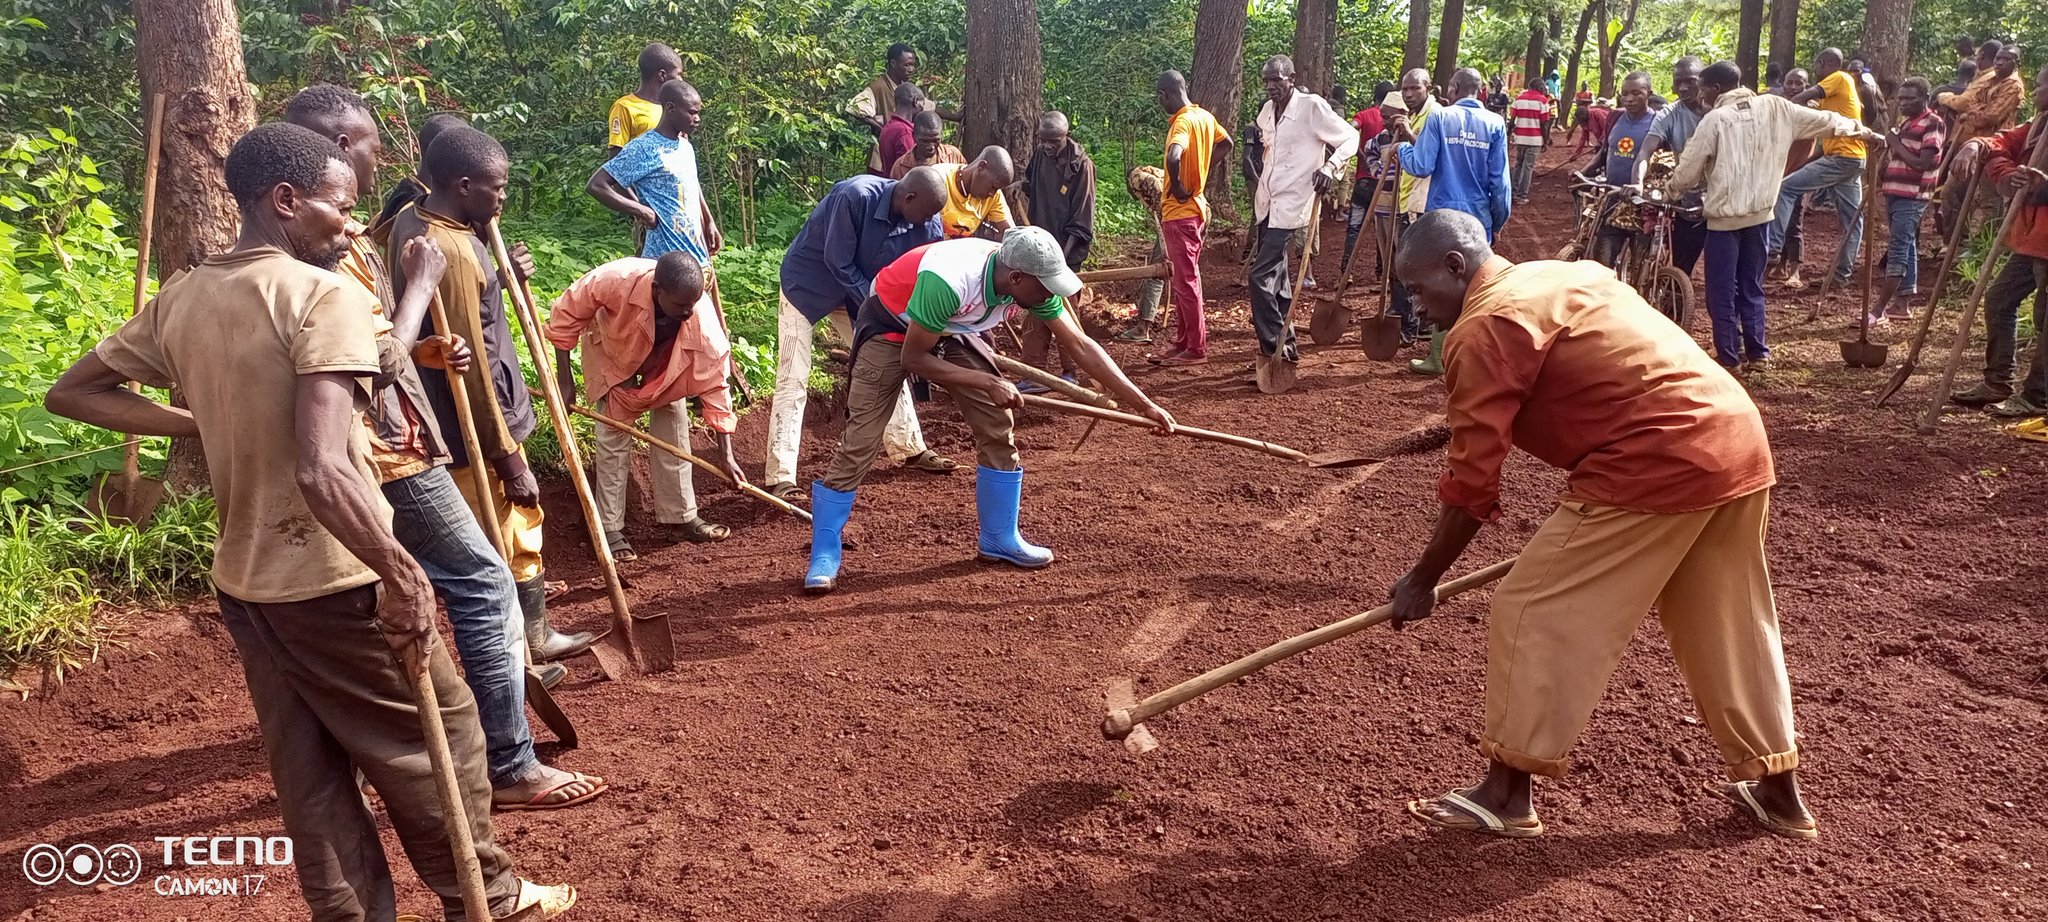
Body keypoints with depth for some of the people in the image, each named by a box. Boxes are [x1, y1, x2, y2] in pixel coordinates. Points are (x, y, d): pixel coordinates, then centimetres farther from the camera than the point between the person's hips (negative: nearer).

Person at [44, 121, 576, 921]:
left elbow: (71, 394, 15)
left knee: (307, 768, 15)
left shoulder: (180, 300, 4)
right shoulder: (326, 294, -19)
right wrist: (402, 574, -22)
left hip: (243, 580, 7)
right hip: (334, 582, -7)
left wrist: (206, 428, 14)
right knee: (439, 728, 11)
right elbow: (323, 473, -30)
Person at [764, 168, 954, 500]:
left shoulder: (924, 222, -14)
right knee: (793, 380, -10)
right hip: (807, 285, -7)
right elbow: (838, 262, -28)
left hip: (858, 292, 7)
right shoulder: (856, 196, -33)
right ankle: (780, 477, -10)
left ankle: (910, 449, 24)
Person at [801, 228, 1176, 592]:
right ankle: (824, 556, -1)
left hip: (951, 329, 6)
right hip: (891, 326, -6)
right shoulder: (948, 282, -41)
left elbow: (1080, 345, -15)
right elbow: (912, 358, -30)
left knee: (997, 427, -2)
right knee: (859, 442, -12)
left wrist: (1144, 405, -15)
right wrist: (988, 383, -31)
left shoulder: (1030, 282, -22)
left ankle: (999, 538, 13)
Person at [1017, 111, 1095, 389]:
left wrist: (1064, 255, -19)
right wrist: (1020, 187, 7)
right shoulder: (1039, 154, 3)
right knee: (1035, 312, 4)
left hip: (1066, 251, -5)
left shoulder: (1081, 165, -12)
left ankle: (1070, 372, 15)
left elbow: (1081, 221, -14)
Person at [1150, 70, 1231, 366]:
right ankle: (1183, 344, 21)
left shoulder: (1183, 122, -19)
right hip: (1194, 207, 9)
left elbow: (1173, 157, -38)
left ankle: (1196, 349, 2)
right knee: (1180, 280, 15)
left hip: (1179, 212, -9)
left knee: (1186, 281, -3)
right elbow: (1225, 144, 26)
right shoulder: (1204, 116, 9)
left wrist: (1176, 187, -22)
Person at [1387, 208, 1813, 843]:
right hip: (1739, 439, 10)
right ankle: (1777, 793, 35)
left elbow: (1472, 480, -9)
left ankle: (1507, 795, 10)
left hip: (1660, 465, -9)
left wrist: (1423, 580, 2)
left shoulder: (1484, 328, -6)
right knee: (1726, 625, 22)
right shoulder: (1564, 277, 21)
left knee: (1536, 612, 2)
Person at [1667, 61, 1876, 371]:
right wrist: (1861, 129, 25)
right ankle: (1757, 352, 17)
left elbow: (1687, 173, -10)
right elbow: (1820, 119, 10)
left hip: (1725, 215, -6)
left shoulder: (1715, 119, -12)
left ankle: (1728, 356, 3)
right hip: (1760, 212, 6)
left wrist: (1670, 188, 11)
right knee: (1751, 287, 16)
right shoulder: (1774, 107, 3)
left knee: (1722, 290, 2)